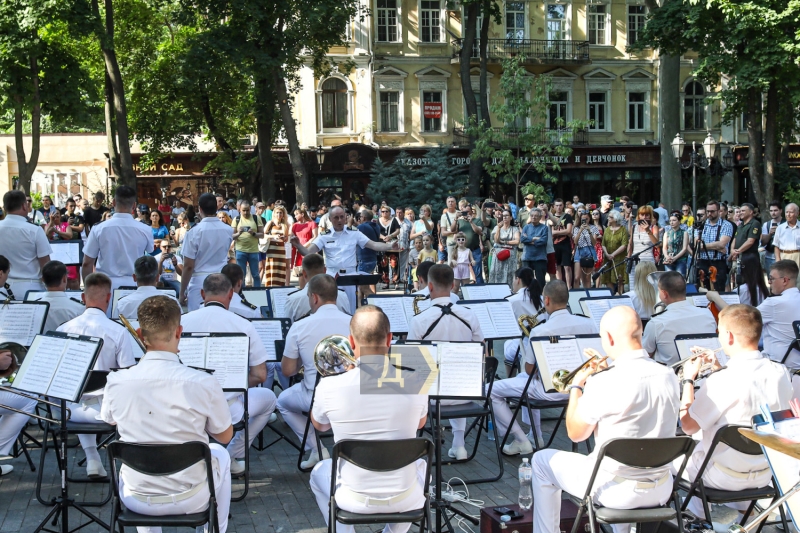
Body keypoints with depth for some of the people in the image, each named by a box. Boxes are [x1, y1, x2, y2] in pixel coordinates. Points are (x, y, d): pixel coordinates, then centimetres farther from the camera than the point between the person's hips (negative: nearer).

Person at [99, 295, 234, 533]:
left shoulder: (116, 382, -14)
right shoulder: (203, 383, -21)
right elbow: (225, 436, -4)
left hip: (135, 500, 2)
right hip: (190, 499, -2)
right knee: (220, 454, 31)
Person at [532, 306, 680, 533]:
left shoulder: (605, 384, -23)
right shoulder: (670, 376, -5)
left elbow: (576, 434, -8)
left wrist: (576, 387, 5)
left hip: (615, 491, -6)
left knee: (542, 460, 18)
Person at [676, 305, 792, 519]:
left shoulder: (722, 381, -32)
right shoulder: (781, 373, -11)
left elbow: (688, 426, -19)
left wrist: (688, 379, -9)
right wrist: (720, 368, 9)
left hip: (726, 477, -7)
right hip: (766, 474, 7)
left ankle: (698, 515, 36)